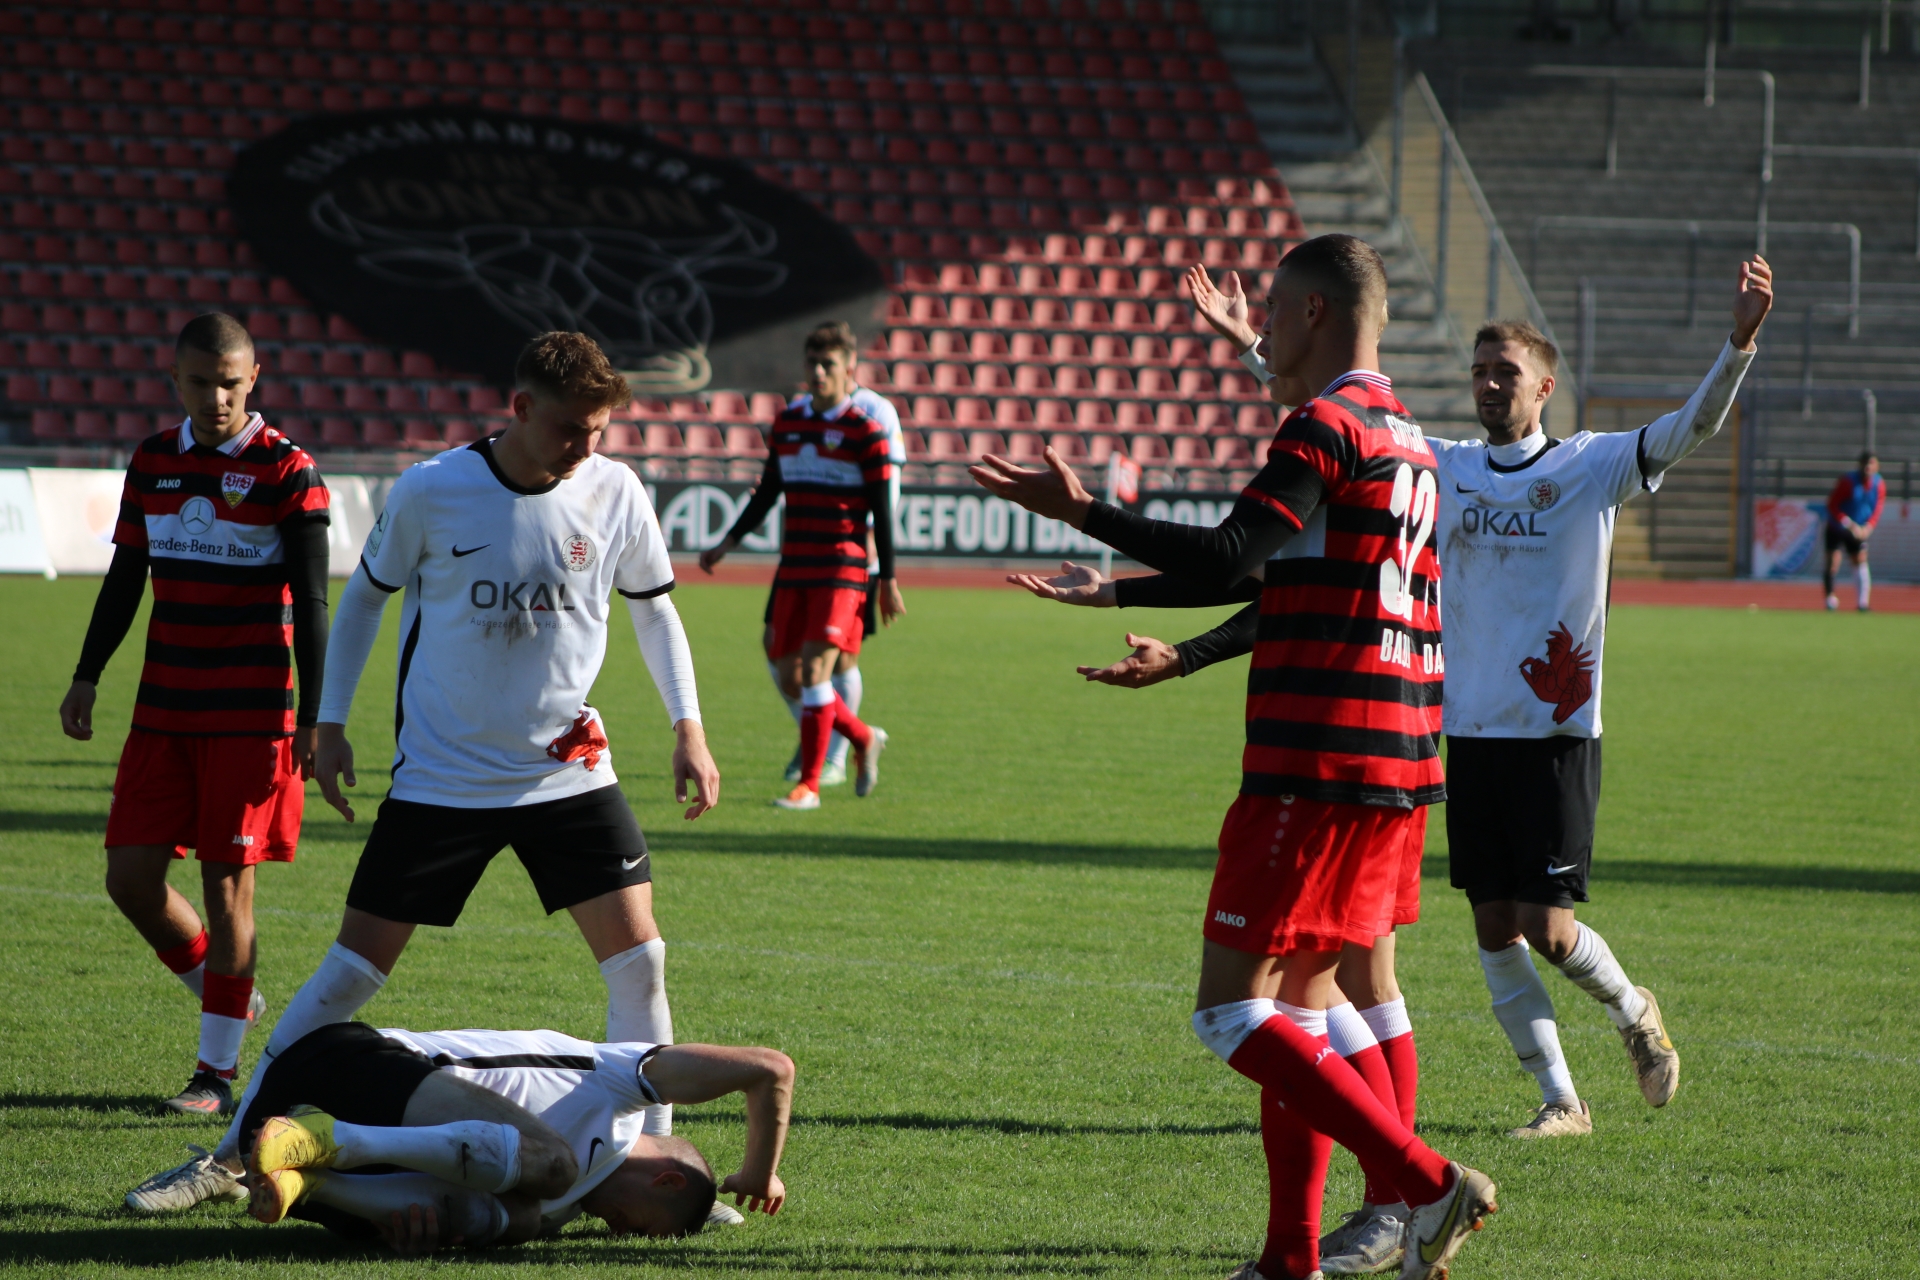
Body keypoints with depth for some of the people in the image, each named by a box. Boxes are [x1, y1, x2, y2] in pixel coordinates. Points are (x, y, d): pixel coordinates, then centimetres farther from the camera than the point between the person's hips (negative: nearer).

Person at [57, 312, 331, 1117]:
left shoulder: (286, 470, -7)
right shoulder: (152, 462, 8)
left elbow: (311, 602, -7)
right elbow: (125, 578, 18)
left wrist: (314, 717, -11)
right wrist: (87, 677, 13)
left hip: (250, 715, -5)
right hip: (163, 710, 5)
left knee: (227, 882, -3)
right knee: (131, 874, -1)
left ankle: (217, 1068, 6)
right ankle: (227, 996, 22)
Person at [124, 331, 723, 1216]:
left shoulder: (615, 495, -5)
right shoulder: (429, 494, -12)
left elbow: (653, 606, 11)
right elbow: (365, 594, 4)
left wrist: (688, 726, 5)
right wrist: (329, 722, 2)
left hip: (569, 769, 2)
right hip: (439, 775, -2)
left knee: (637, 958, -9)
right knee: (353, 969, -2)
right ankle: (232, 1154, 8)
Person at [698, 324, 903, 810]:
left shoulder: (865, 431, -5)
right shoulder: (787, 423, 11)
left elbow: (882, 511, -4)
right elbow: (767, 493, 21)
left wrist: (888, 579, -5)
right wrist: (728, 543, 14)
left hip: (842, 570, -6)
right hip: (793, 569, 6)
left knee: (816, 667, -15)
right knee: (790, 678, 4)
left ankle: (809, 784, -9)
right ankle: (864, 739, 27)